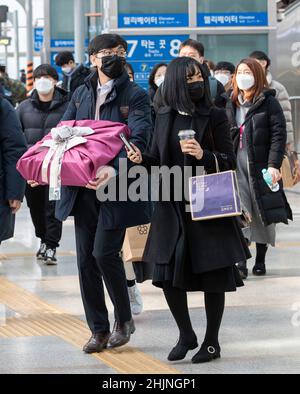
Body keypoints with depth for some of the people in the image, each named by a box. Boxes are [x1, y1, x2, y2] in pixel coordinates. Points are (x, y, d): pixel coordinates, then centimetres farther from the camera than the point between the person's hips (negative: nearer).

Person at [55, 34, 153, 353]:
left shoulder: (135, 95, -2)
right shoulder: (82, 94, 14)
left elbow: (139, 139, -15)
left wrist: (115, 169, -31)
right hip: (83, 188, 5)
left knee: (104, 252, -12)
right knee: (86, 259, 5)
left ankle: (124, 318, 10)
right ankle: (98, 330, 16)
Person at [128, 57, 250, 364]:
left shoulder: (215, 117, -3)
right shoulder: (165, 117, 7)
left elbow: (229, 162, -6)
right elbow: (158, 160, 13)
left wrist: (203, 155, -22)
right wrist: (141, 159, -8)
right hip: (172, 208, 3)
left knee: (213, 275, 2)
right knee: (167, 274, 2)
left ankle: (212, 341, 17)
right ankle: (186, 335, 22)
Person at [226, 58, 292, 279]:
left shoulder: (268, 103, -1)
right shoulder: (231, 104, 13)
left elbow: (279, 135, -7)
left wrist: (274, 165, -16)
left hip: (261, 167, -3)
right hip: (236, 167, 3)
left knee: (262, 215, 6)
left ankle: (260, 261, 17)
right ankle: (240, 263, -14)